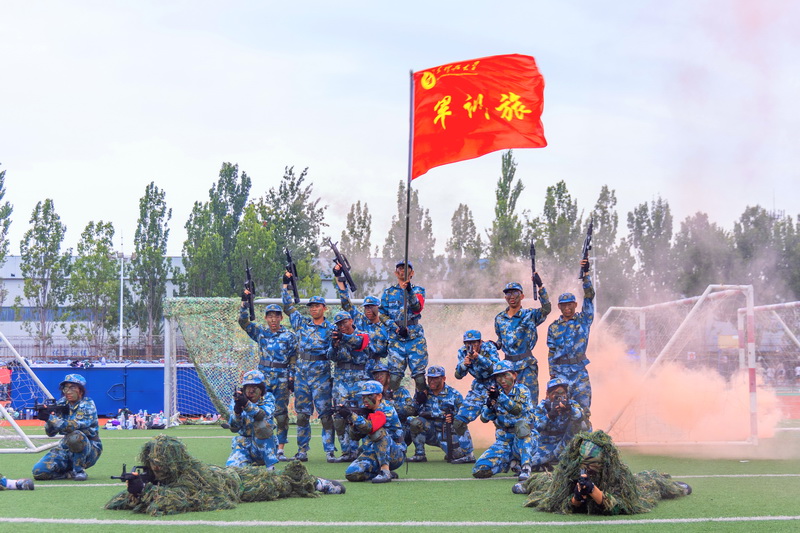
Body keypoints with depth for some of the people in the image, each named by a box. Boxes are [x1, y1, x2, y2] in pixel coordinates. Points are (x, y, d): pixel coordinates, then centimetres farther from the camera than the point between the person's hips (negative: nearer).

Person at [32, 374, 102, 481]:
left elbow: (74, 426, -29)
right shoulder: (61, 404, 3)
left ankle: (79, 470, -17)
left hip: (89, 449, -5)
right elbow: (50, 433, -2)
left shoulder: (87, 405, -12)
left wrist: (50, 419, -34)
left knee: (75, 436, -38)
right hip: (65, 449, 5)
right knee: (38, 471, -16)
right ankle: (71, 474, 4)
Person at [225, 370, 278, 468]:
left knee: (260, 423, -31)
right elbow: (234, 428, -10)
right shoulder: (236, 401, 2)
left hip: (264, 445, -1)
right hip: (243, 445, 1)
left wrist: (247, 404, -43)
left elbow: (263, 414, -26)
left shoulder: (268, 398, -2)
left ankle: (270, 467, -26)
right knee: (232, 467, -27)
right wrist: (237, 411, -30)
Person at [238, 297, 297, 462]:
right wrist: (244, 302, -5)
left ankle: (280, 449, 3)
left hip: (282, 379, -2)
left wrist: (291, 377, -5)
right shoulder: (260, 333, 11)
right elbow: (243, 321, 4)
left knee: (281, 414, -2)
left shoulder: (289, 336, 5)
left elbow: (294, 359, 3)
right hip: (263, 377, 2)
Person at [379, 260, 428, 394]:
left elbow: (418, 308, -9)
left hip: (415, 338, 0)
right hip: (395, 338, 0)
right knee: (394, 375, -5)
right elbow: (382, 315, 6)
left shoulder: (418, 290, 10)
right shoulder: (388, 292, 13)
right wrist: (396, 328, -8)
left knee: (419, 375, -4)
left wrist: (409, 291, -24)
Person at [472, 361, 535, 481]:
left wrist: (501, 397, -37)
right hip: (503, 441, 4)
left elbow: (518, 410, -25)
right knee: (479, 470, -14)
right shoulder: (495, 392, 6)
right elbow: (484, 418, 1)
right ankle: (510, 462, 12)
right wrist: (489, 406, -20)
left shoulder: (522, 390, -5)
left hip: (524, 438, -4)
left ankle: (525, 467, -37)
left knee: (521, 424, -39)